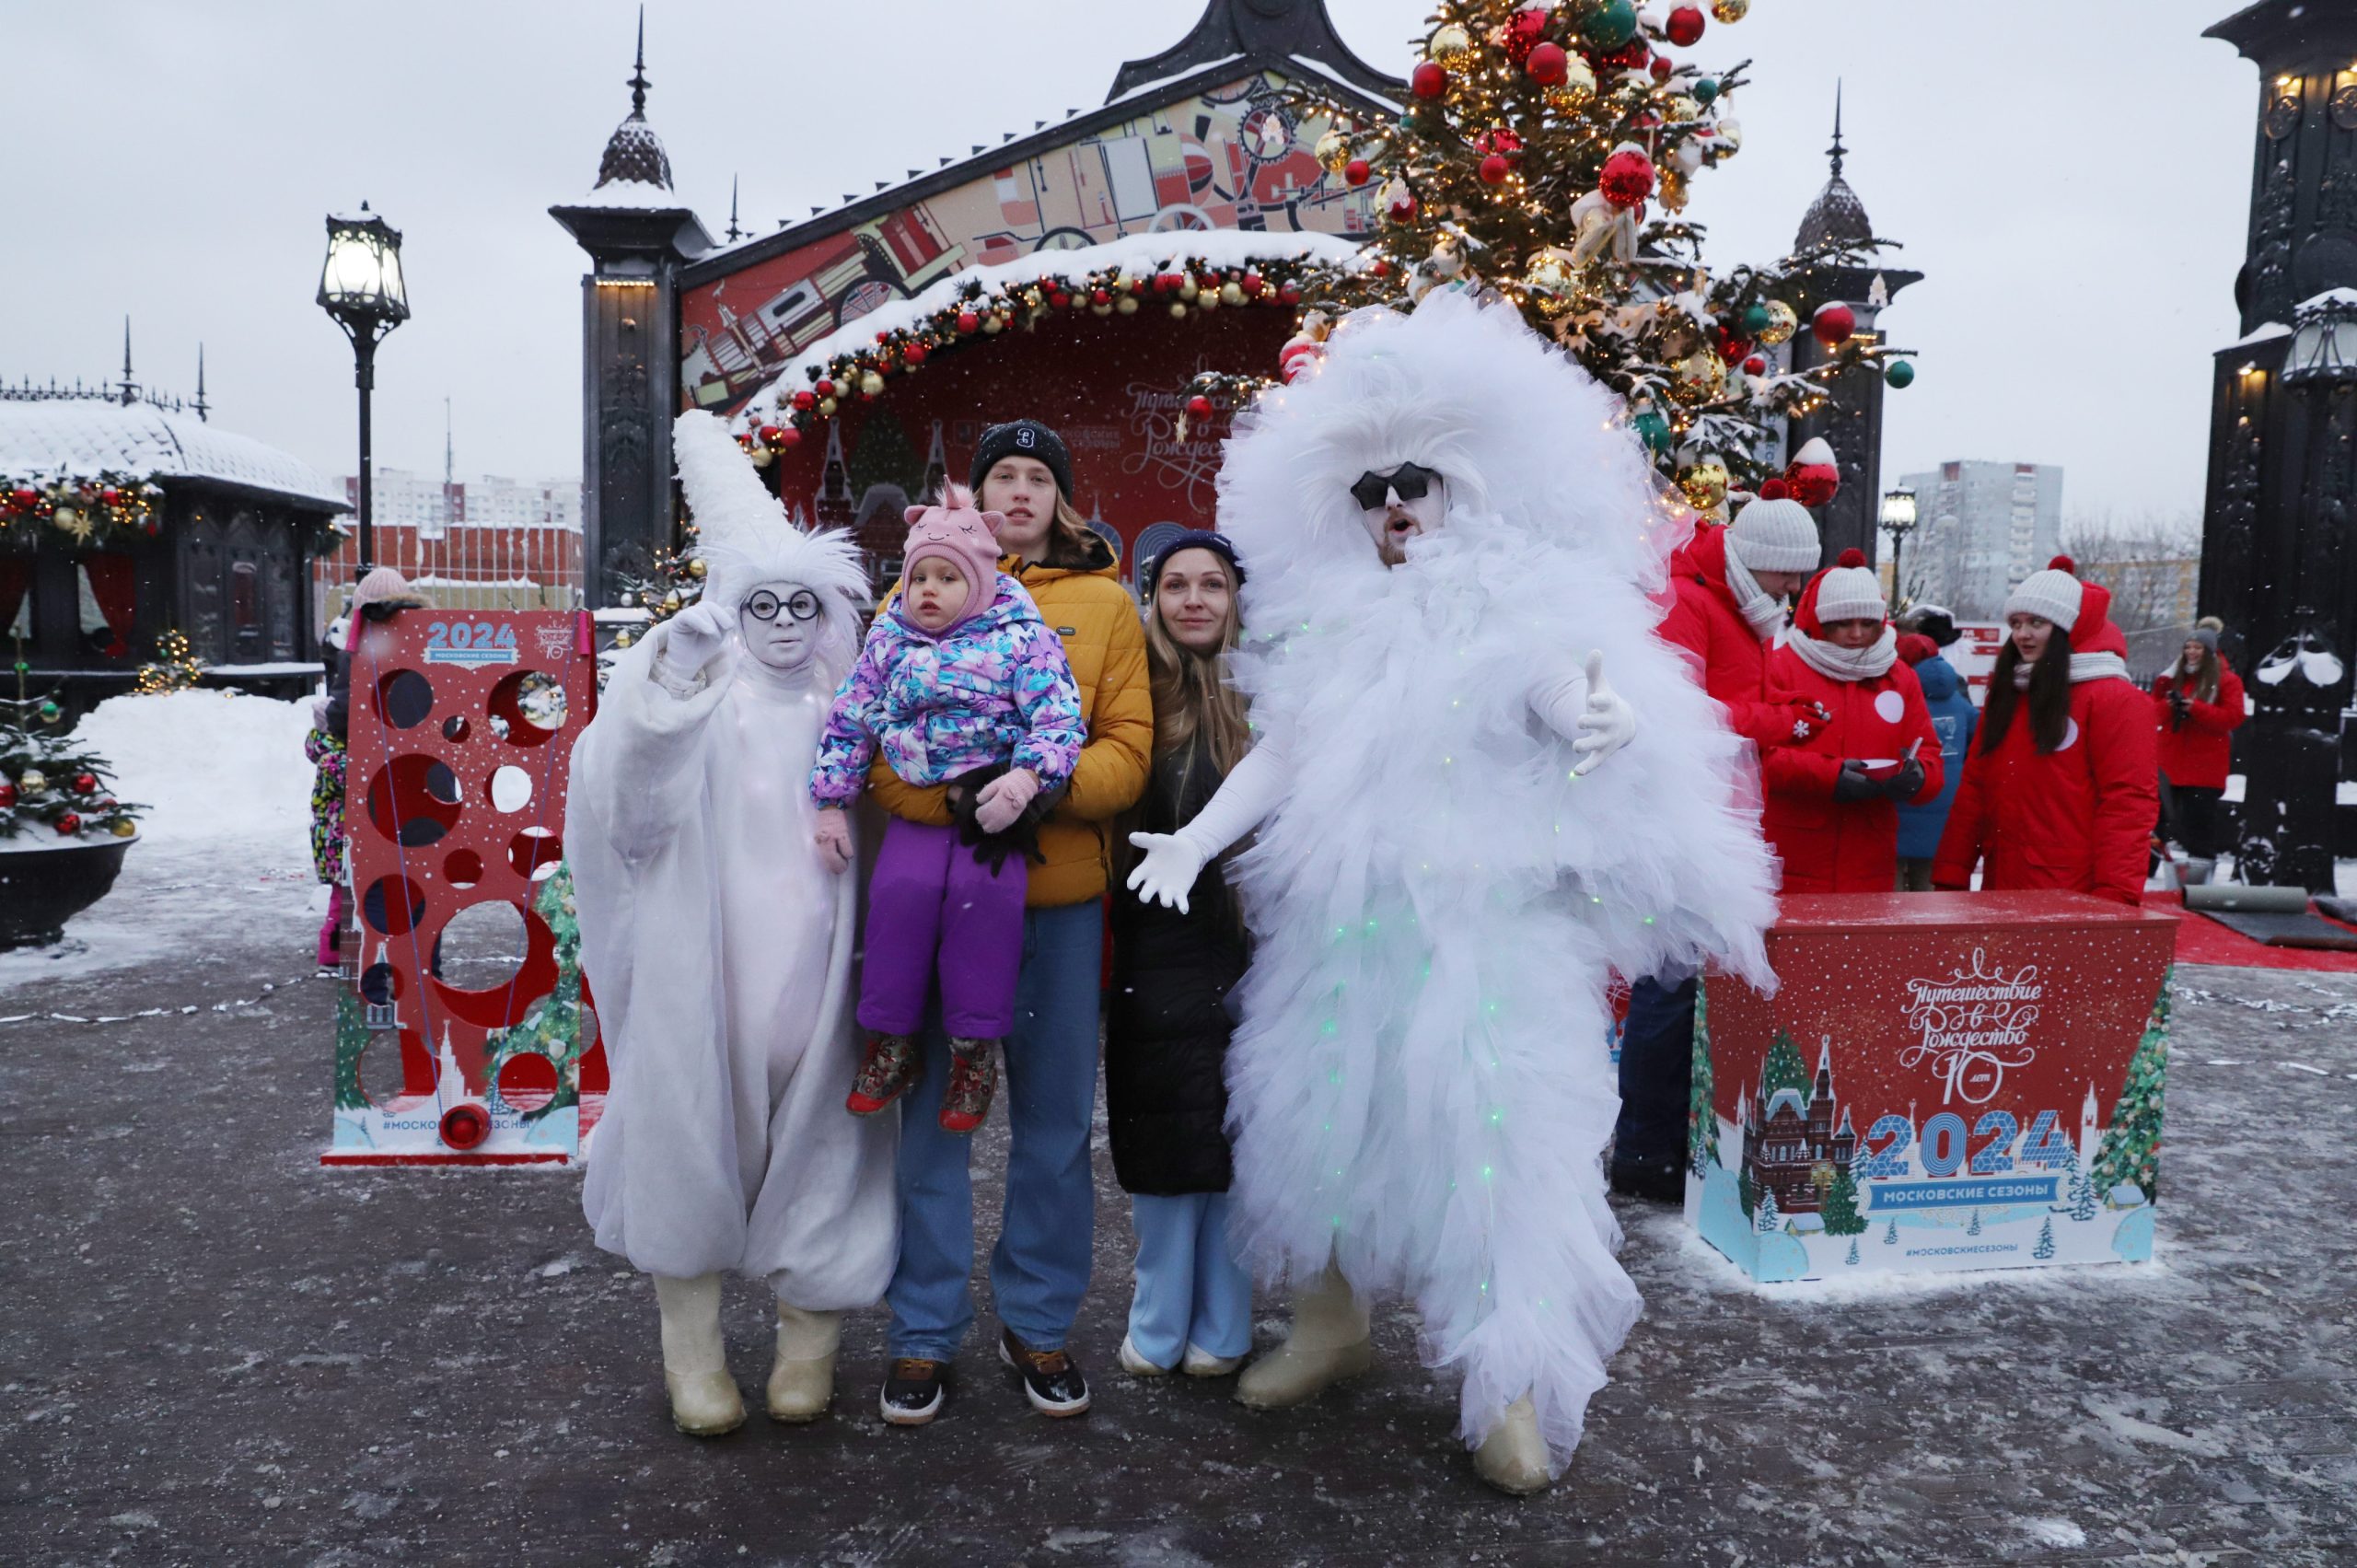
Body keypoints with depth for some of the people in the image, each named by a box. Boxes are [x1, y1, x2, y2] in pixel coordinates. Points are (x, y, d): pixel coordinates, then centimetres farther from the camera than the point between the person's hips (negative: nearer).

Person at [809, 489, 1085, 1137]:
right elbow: (848, 724, 15)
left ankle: (975, 1052, -10)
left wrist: (1025, 777, -25)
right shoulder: (888, 642, 13)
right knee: (902, 887, -20)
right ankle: (890, 1045, -2)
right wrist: (831, 805, 10)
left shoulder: (1020, 637, 1)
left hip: (995, 798, -3)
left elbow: (1058, 717, -9)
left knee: (982, 889, -25)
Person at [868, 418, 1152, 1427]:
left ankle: (1039, 1323, 26)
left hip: (1061, 894, 1)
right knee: (935, 1109, 5)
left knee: (1055, 1116, 8)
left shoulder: (1105, 602, 10)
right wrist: (960, 798, -18)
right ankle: (925, 1333, 21)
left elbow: (1128, 748, 1)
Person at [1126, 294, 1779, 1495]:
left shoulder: (1518, 601, 1)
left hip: (1487, 924, -4)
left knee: (1487, 1129, -5)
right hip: (1341, 922, 4)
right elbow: (1278, 749, 7)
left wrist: (1594, 717, -40)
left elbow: (1561, 681, -16)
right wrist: (1194, 840, -6)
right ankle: (1330, 1324, 32)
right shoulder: (1332, 624, 11)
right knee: (1323, 1111, 11)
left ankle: (1514, 1389, 8)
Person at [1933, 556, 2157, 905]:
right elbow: (1974, 789, 14)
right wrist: (1950, 875, 9)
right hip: (2001, 892, 6)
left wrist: (2114, 897, -19)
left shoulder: (2114, 700, -6)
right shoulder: (2006, 695, 16)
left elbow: (2127, 804, -13)